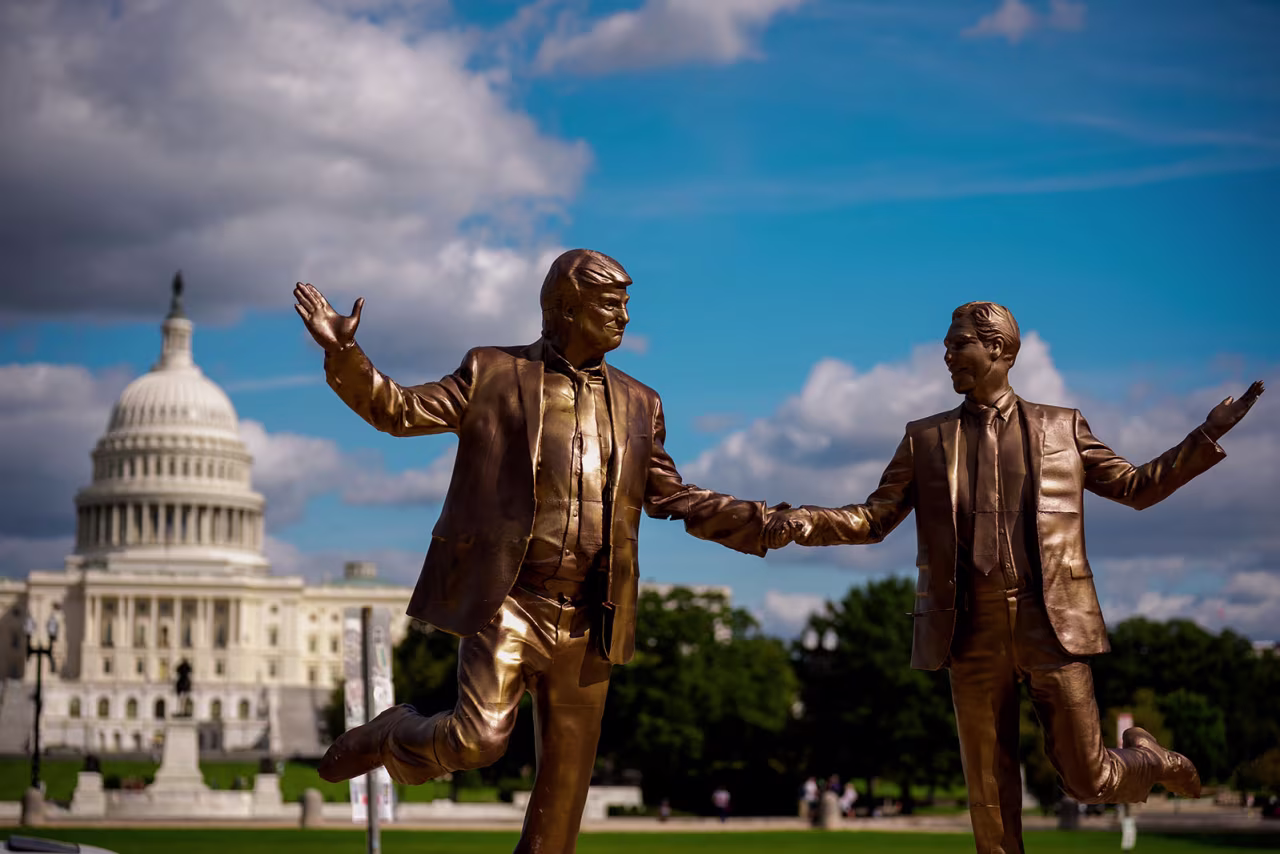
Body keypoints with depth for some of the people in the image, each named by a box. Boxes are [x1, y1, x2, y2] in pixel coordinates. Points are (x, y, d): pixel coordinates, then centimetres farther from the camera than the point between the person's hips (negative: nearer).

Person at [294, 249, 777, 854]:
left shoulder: (637, 405, 13)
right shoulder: (495, 375, 2)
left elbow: (673, 498, 15)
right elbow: (401, 410, -1)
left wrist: (769, 524, 5)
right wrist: (344, 354, -17)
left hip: (586, 619, 4)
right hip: (507, 601, -4)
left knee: (567, 769, 8)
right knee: (478, 737, -17)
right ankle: (390, 737, 14)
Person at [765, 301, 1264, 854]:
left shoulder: (1061, 428, 10)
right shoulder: (925, 438, 12)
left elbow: (1135, 486, 16)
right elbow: (876, 517, 10)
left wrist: (1208, 435, 7)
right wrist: (805, 522, -8)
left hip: (1051, 620, -1)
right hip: (973, 625, 1)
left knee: (1087, 780, 3)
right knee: (988, 788, 5)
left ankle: (1148, 760, 35)